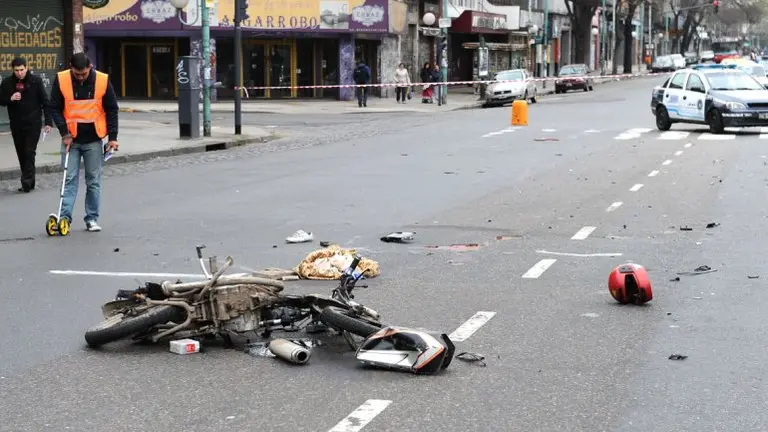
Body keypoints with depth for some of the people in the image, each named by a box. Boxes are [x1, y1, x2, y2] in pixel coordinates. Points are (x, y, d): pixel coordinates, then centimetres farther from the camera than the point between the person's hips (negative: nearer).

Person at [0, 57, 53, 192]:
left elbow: (45, 101, -2)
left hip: (33, 123, -4)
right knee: (21, 154, 8)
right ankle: (29, 182, 16)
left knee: (30, 152, -9)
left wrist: (48, 122, -7)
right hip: (16, 124, 4)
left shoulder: (36, 81, -5)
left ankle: (27, 181, -9)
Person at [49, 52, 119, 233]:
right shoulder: (61, 80, -9)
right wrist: (64, 133, -10)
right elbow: (55, 108, -2)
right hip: (71, 139, 0)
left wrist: (112, 137, -4)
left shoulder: (103, 80, -9)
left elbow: (112, 109, -1)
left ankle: (92, 218, 13)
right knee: (69, 179, -3)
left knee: (94, 181, 5)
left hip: (94, 139, 0)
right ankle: (65, 217, -3)